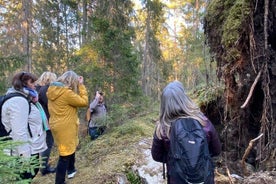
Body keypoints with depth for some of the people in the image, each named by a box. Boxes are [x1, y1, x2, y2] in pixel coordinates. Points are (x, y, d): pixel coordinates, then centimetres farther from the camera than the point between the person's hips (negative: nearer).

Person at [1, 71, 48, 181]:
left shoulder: (23, 98, 15)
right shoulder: (18, 101, -20)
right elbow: (19, 132, -27)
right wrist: (26, 156, -27)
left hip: (32, 149, 10)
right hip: (27, 152, -10)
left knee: (28, 177, 20)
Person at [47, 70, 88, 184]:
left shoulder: (53, 90, 2)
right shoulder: (67, 93, -25)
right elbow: (84, 102, -16)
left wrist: (79, 86, 5)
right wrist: (81, 85, -11)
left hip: (57, 126, 10)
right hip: (65, 128, -9)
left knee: (70, 148, 28)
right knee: (65, 155, 5)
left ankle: (71, 170, 47)